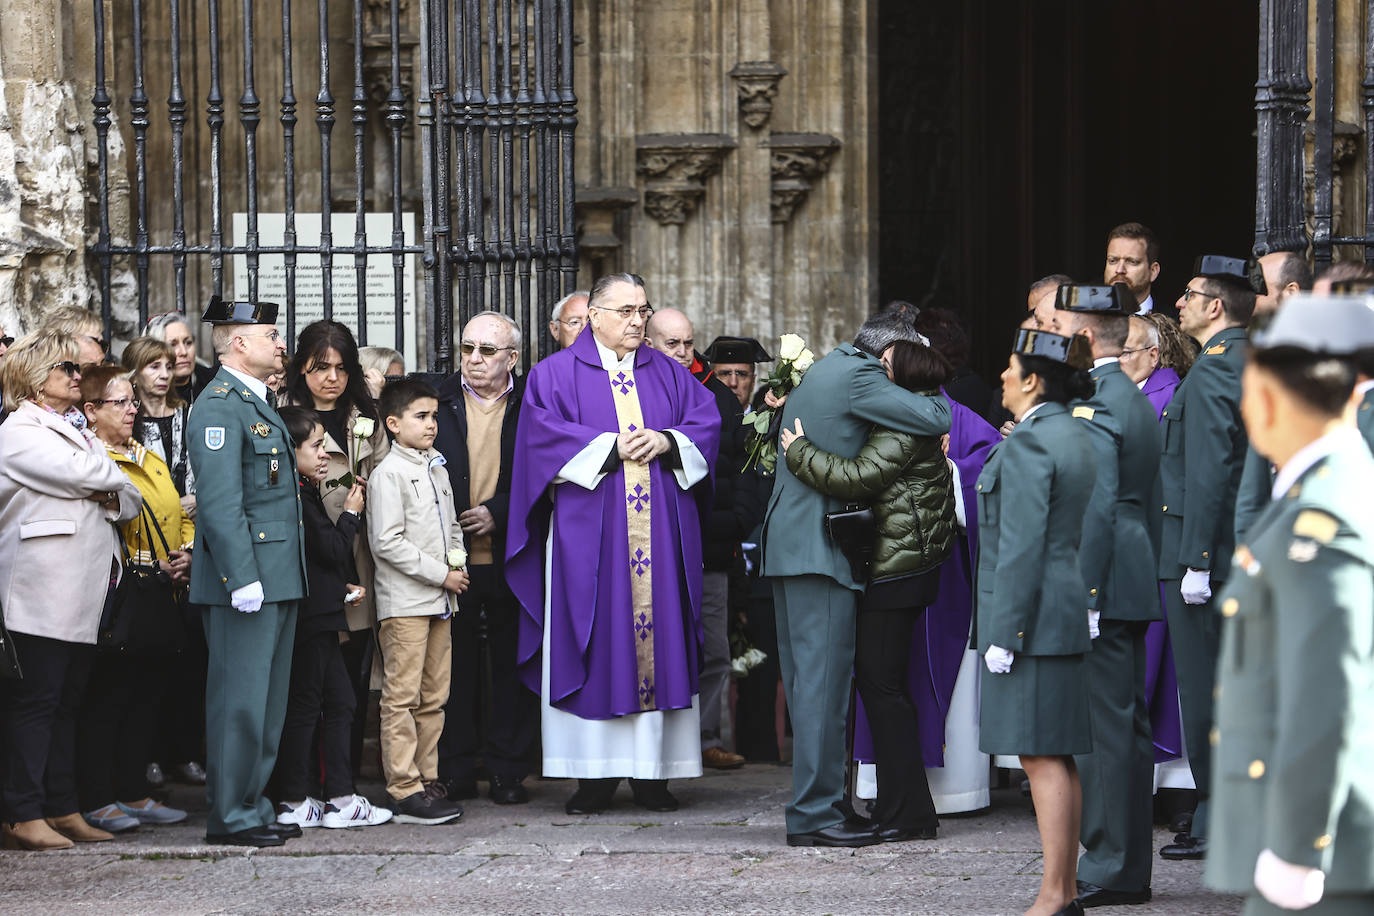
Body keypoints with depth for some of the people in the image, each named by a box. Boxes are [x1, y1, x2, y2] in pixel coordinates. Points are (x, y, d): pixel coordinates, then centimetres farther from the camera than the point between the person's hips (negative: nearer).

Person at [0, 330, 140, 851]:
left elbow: (130, 499, 19)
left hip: (85, 593, 8)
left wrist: (113, 498, -4)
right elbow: (81, 475, -17)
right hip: (42, 591, -8)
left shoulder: (77, 434, 24)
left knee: (67, 703, 8)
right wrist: (110, 476, 5)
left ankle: (63, 809, 10)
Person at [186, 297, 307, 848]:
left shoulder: (259, 404, 19)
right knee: (240, 700, -6)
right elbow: (220, 502, -20)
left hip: (277, 579, 10)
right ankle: (229, 817, -2)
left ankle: (252, 807, 19)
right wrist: (243, 576, -24)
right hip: (245, 578, -10)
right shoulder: (219, 406, -13)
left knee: (268, 701, 13)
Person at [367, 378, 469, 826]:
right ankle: (405, 790, -8)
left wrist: (457, 563, 5)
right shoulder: (388, 474, -10)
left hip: (439, 599, 8)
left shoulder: (437, 469, 15)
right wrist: (441, 574, -14)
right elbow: (388, 542, -15)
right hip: (404, 600, -8)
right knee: (402, 697, -7)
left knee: (433, 698, 11)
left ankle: (428, 780, 17)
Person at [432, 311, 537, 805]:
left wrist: (498, 512, -13)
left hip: (511, 556, -1)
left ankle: (508, 771, 10)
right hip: (452, 558, 1)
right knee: (455, 664, 5)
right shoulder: (438, 403, 4)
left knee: (512, 664, 3)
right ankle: (455, 771, 12)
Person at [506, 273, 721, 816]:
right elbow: (544, 435, -8)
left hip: (662, 533, 3)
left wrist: (666, 442, -10)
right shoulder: (556, 374, 5)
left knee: (660, 642, -1)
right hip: (589, 536, -3)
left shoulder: (668, 374, 16)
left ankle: (653, 773, 2)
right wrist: (611, 448, -14)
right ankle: (594, 776, -2)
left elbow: (706, 423, 8)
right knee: (593, 646, -5)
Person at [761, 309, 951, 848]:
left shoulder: (819, 372, 19)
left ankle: (811, 807, 16)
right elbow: (935, 420, -15)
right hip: (820, 546, -10)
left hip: (786, 539, 10)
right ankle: (815, 814, -11)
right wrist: (933, 393, 5)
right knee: (823, 681, -9)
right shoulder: (858, 377, -11)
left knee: (805, 680, 12)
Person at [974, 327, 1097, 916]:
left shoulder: (1028, 444, -15)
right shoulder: (1073, 436, 15)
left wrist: (1003, 634, -18)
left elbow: (1022, 545, -19)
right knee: (1057, 757, 11)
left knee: (1041, 755, -8)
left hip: (1032, 617, -10)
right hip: (1067, 613, 10)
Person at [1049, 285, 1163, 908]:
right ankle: (1129, 866, 17)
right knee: (1126, 724, 12)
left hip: (1103, 587, -10)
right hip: (1135, 584, 10)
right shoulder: (1135, 399, 17)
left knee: (1103, 726, -8)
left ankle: (1110, 869, -7)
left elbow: (1096, 510, -21)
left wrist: (1081, 598, -21)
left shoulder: (1092, 407, -15)